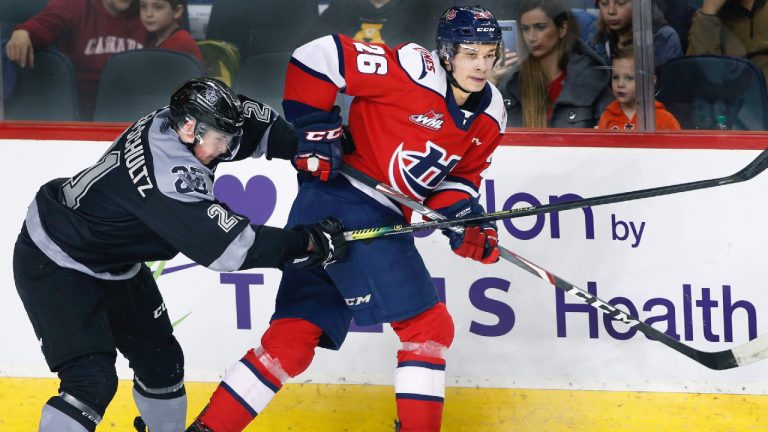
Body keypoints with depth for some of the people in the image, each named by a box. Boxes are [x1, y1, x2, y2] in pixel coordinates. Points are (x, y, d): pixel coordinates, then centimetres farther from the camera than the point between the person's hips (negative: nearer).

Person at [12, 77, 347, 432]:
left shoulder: (176, 122, -10)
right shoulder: (169, 175, -35)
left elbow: (252, 121, 7)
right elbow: (231, 246, -35)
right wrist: (310, 243, -28)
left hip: (113, 263, 10)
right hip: (55, 262, -10)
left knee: (161, 360, 14)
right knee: (93, 381, -22)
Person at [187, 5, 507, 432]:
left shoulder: (489, 115, 8)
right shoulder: (414, 71, -16)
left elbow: (461, 174, 19)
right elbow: (319, 57, -15)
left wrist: (465, 219, 0)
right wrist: (313, 130, -15)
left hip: (384, 218, 8)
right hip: (344, 200, -8)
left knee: (293, 336, 5)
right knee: (428, 324, -9)